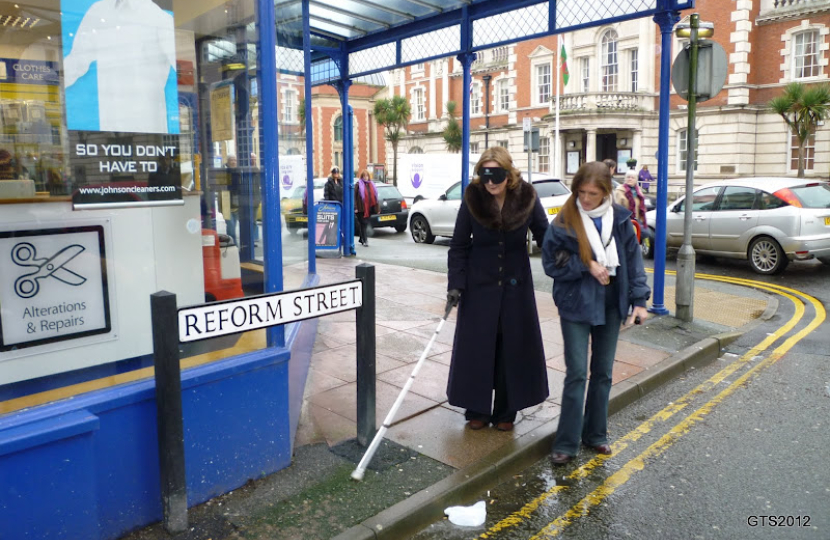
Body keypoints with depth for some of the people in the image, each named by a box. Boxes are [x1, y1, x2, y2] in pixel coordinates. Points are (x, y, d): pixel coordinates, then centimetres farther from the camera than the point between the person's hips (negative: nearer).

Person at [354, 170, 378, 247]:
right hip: (361, 209, -5)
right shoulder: (358, 185, -3)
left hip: (369, 209, 5)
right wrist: (355, 208, -15)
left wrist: (376, 208, 12)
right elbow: (354, 196, -8)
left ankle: (361, 239, 23)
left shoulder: (371, 184, 14)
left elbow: (374, 196, 17)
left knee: (365, 224, 11)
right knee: (363, 224, -6)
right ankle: (364, 240, -5)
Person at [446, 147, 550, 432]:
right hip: (479, 283, -1)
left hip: (516, 283, 1)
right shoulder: (472, 199, -9)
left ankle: (505, 412, 23)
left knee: (513, 347, 7)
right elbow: (459, 245, -5)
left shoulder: (527, 197, -9)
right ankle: (477, 409, 22)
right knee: (476, 347, 4)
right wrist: (455, 284, -12)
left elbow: (545, 236, -1)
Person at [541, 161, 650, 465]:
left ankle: (596, 434, 29)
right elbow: (551, 263, -7)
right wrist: (586, 266, -18)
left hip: (611, 304, 4)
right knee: (576, 373, -4)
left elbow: (633, 259, 3)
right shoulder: (565, 221, -9)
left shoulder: (620, 219, -1)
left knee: (603, 372, 13)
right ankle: (566, 443, 7)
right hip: (576, 305, -3)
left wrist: (639, 299, -3)